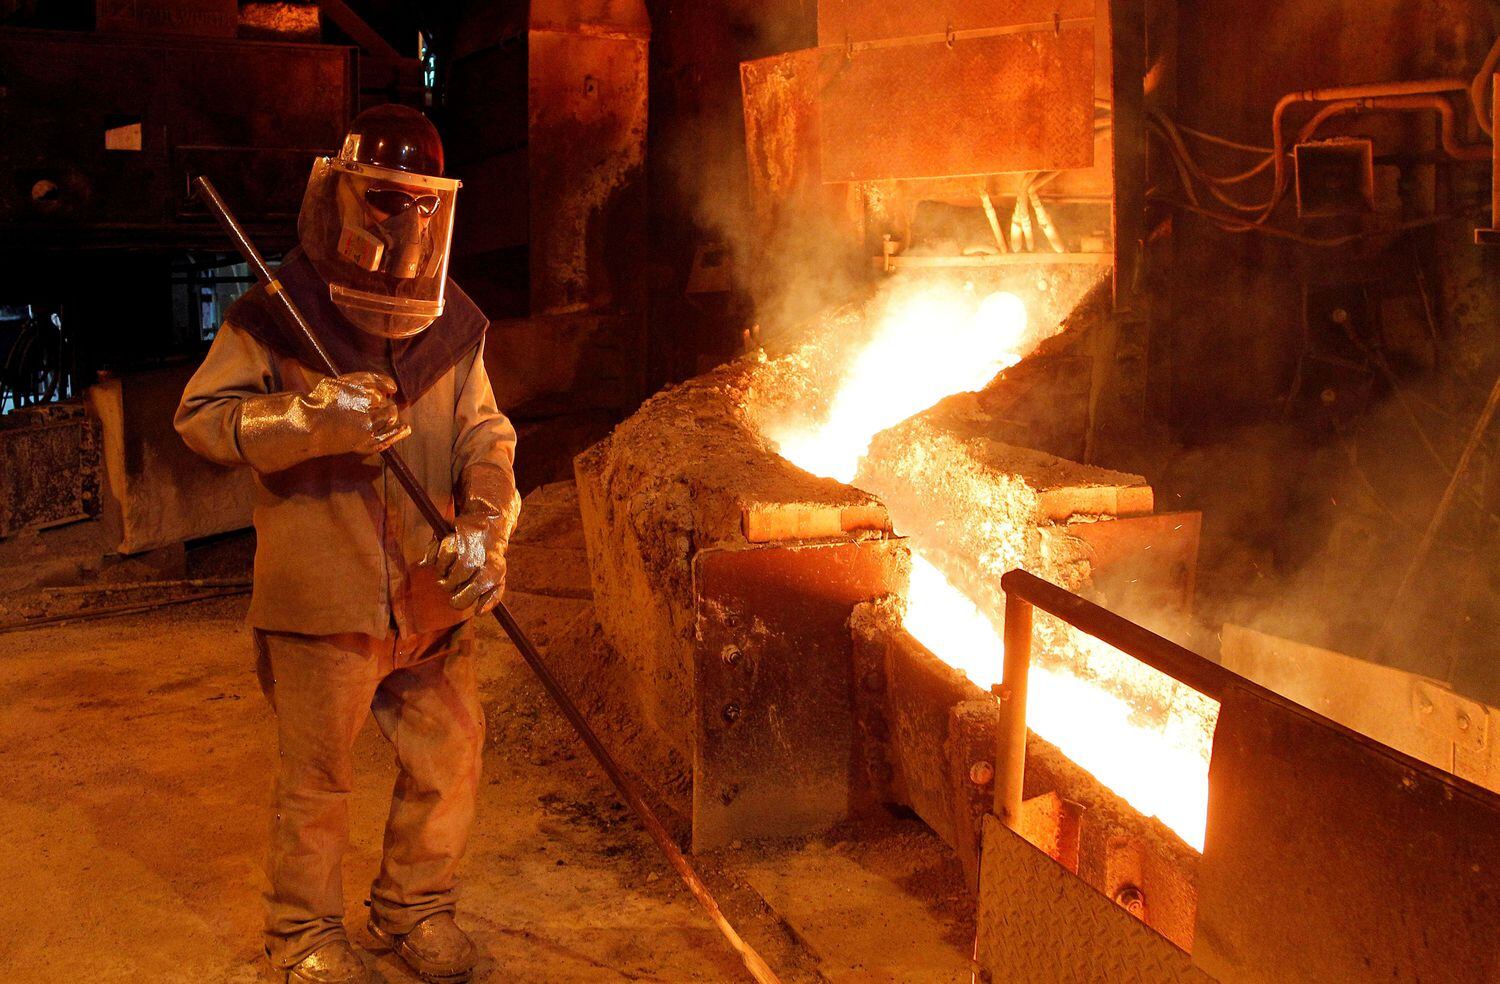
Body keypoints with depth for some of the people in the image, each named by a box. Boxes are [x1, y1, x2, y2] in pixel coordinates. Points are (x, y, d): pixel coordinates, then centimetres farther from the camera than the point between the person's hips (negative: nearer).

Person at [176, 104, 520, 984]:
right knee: (318, 778, 8)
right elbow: (203, 416, -7)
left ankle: (416, 905, 34)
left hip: (431, 592, 4)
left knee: (450, 756, 12)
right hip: (323, 591, -4)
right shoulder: (275, 316, -6)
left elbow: (485, 438, 5)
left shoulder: (452, 326, 5)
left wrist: (486, 529, -13)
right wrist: (313, 418, -23)